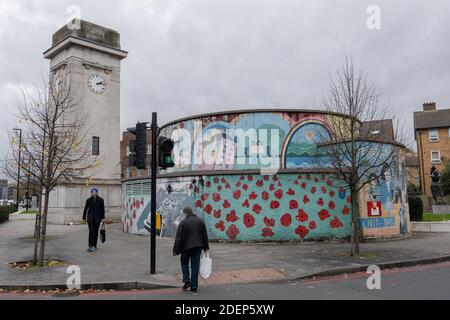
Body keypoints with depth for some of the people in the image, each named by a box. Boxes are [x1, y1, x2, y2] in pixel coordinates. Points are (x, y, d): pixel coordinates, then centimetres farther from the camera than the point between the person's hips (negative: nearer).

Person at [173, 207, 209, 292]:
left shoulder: (183, 223, -7)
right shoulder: (200, 221, 5)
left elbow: (178, 238, -8)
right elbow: (205, 235, 10)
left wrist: (176, 250, -3)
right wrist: (206, 247, 17)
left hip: (186, 247, -3)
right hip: (198, 247, 3)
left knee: (184, 263, 19)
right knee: (195, 266, 7)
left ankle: (187, 281, 7)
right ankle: (194, 286, 8)